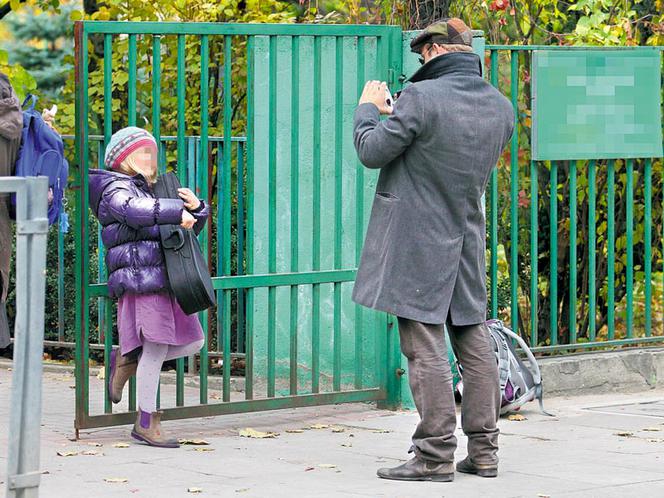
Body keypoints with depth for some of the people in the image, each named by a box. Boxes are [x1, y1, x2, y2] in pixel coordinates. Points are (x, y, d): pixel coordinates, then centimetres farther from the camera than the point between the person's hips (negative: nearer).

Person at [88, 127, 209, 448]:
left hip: (166, 282, 9)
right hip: (140, 278, -9)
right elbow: (134, 210, -24)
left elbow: (190, 228, 30)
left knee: (192, 342, 7)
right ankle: (146, 422, -1)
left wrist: (196, 208, 8)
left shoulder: (150, 192, 28)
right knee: (157, 346, -11)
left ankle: (126, 360, 22)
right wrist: (177, 211, -21)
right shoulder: (115, 189, 1)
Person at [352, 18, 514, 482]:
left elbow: (373, 151, -11)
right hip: (467, 241, 7)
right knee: (474, 343, 13)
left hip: (418, 244, -7)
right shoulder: (501, 107, 5)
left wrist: (368, 109, 9)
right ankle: (483, 450, 16)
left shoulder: (422, 99, -18)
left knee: (425, 348, -4)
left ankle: (436, 455, -5)